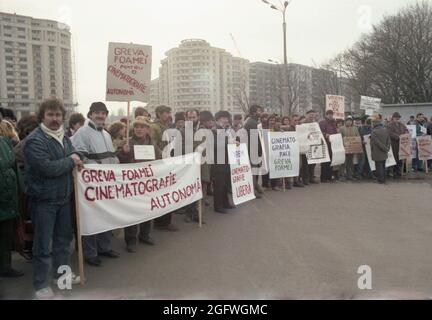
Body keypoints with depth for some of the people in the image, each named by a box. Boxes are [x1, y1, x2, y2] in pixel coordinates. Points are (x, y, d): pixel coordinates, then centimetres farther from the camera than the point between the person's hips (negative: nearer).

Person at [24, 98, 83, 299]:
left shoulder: (63, 137, 9)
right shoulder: (35, 140, -17)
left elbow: (74, 152, 21)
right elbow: (47, 168, -26)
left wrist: (75, 155, -4)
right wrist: (71, 161, -13)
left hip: (63, 197, 8)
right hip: (43, 199, -8)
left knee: (64, 237, 19)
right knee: (43, 244, 1)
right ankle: (41, 284, 14)